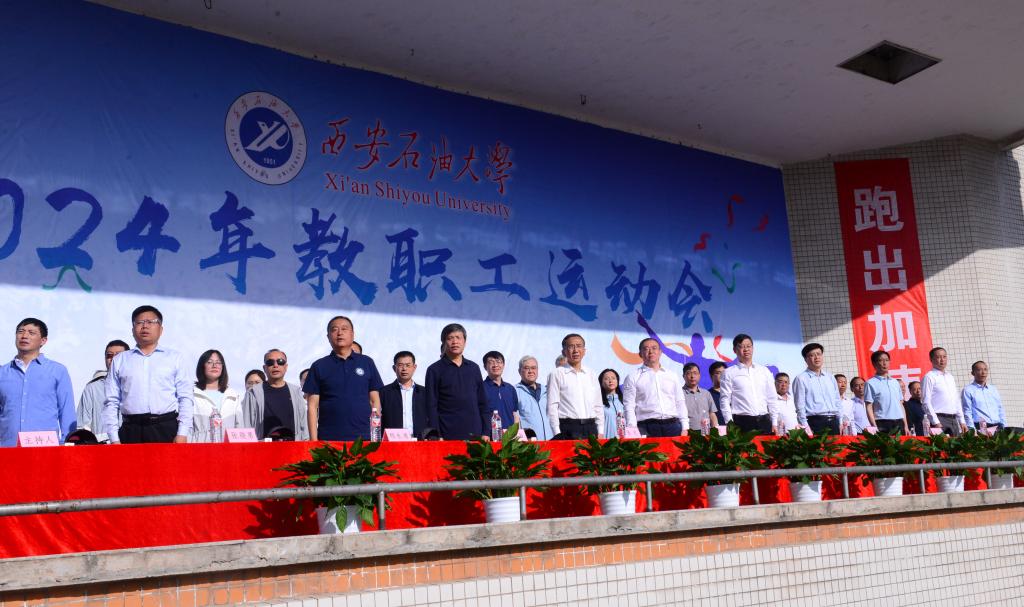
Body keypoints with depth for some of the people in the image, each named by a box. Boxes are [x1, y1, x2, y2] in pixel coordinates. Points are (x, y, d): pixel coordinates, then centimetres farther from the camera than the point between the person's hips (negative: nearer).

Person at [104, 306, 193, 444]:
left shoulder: (175, 358, 12)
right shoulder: (119, 361, 15)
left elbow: (185, 398, 5)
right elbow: (111, 402, 10)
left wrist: (183, 434, -5)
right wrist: (114, 438, 1)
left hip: (167, 429, -1)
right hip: (131, 431, 1)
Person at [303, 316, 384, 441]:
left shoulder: (367, 362, 10)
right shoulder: (319, 367, 7)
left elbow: (375, 401, 10)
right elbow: (312, 406, 5)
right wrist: (313, 440, -3)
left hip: (363, 438, 1)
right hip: (328, 439, -1)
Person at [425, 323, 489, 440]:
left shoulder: (473, 368, 14)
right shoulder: (435, 370, 3)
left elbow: (483, 403, 15)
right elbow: (431, 406, 0)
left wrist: (486, 433, 7)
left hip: (475, 435, 3)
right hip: (448, 437, -3)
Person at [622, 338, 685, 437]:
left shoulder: (672, 376, 17)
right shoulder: (633, 377, 6)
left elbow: (680, 403, 16)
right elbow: (629, 406, 0)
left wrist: (684, 429, 7)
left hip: (673, 425, 3)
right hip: (647, 428, -3)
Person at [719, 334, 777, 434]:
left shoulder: (764, 371, 15)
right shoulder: (729, 373, 5)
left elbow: (772, 399, 15)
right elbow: (725, 400, 0)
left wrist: (774, 423, 7)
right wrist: (730, 423, -10)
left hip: (764, 422, 3)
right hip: (742, 423, -3)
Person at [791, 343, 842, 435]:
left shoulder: (831, 378, 18)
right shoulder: (801, 379, 0)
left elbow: (837, 402, 20)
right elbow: (800, 407, -4)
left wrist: (840, 423, 11)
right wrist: (806, 427, -12)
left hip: (833, 422, 5)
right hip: (815, 422, -5)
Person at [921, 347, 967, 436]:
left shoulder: (950, 377, 18)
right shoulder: (929, 377, -5)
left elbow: (957, 401, 21)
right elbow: (926, 402, -11)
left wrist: (962, 422, 14)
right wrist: (936, 422, -17)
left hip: (953, 419, 7)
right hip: (939, 419, -7)